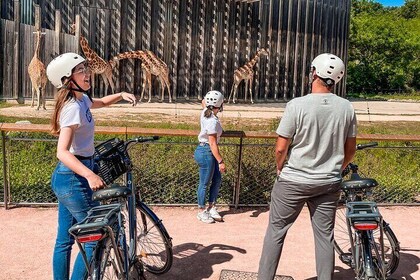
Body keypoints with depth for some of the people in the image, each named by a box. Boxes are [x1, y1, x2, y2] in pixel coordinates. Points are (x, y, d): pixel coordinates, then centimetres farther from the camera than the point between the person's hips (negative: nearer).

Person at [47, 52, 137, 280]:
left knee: (64, 240, 15)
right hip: (73, 178, -9)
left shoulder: (81, 100, 7)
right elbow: (62, 152, -30)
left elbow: (102, 102, 30)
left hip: (64, 177, 9)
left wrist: (121, 95, 12)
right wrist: (90, 175, -42)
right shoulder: (74, 108, -20)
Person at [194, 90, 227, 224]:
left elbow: (203, 102, 28)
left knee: (217, 180, 14)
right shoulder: (213, 121, -25)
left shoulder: (205, 113, 0)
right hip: (206, 153, -10)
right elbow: (213, 144, -25)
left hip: (208, 152, 10)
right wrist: (221, 161, -23)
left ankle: (211, 208, 25)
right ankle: (202, 212, 19)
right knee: (205, 183, 4)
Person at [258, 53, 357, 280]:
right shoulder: (346, 108, -3)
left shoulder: (297, 105, -16)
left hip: (293, 181, -3)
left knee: (276, 231, 9)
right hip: (328, 184, 4)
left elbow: (281, 149, -13)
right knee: (325, 235, 14)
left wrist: (280, 169, 6)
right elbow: (350, 151, 5)